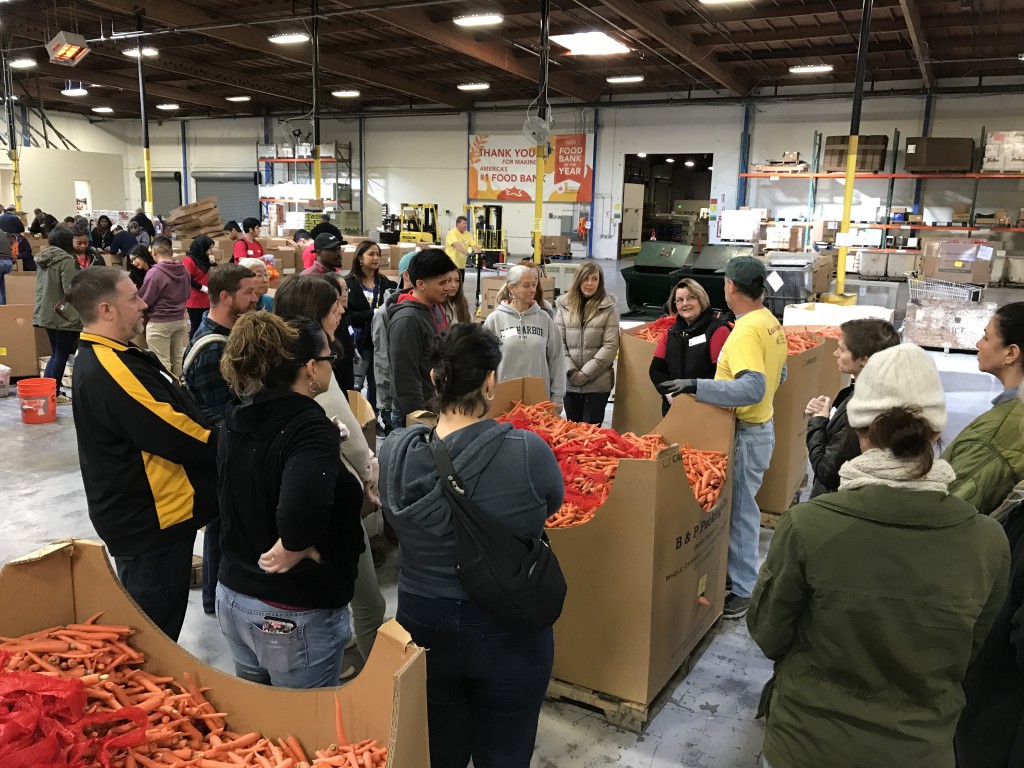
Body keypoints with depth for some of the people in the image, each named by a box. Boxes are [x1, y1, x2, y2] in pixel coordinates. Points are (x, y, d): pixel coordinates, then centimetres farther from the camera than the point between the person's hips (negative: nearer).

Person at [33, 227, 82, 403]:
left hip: (46, 313, 8)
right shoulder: (66, 260, -15)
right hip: (64, 315, -8)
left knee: (56, 353, 18)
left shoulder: (42, 259, 11)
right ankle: (54, 393, 7)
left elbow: (42, 287, 18)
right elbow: (70, 290, -20)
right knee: (62, 355, 2)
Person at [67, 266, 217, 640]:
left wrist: (217, 436, 3)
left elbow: (166, 421, 11)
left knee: (148, 624, 26)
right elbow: (183, 439, -26)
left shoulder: (100, 358, 8)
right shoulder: (114, 372, -27)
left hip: (136, 514, 10)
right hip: (152, 523, -10)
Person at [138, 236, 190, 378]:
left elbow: (144, 301, -12)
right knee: (178, 359, 16)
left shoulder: (154, 272, -18)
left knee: (162, 363, 1)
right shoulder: (183, 270, 0)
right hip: (180, 320, 6)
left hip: (159, 323, -6)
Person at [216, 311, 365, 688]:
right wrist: (297, 551, -23)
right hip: (295, 615, -7)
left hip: (232, 596, 7)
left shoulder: (236, 420, -1)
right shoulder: (312, 429, -24)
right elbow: (303, 512, -42)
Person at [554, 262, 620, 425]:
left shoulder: (608, 308, 0)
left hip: (598, 383, -2)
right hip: (569, 382, 2)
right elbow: (559, 343, 3)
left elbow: (610, 346, -6)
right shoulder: (564, 306, 6)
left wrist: (586, 373, -11)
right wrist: (571, 371, -8)